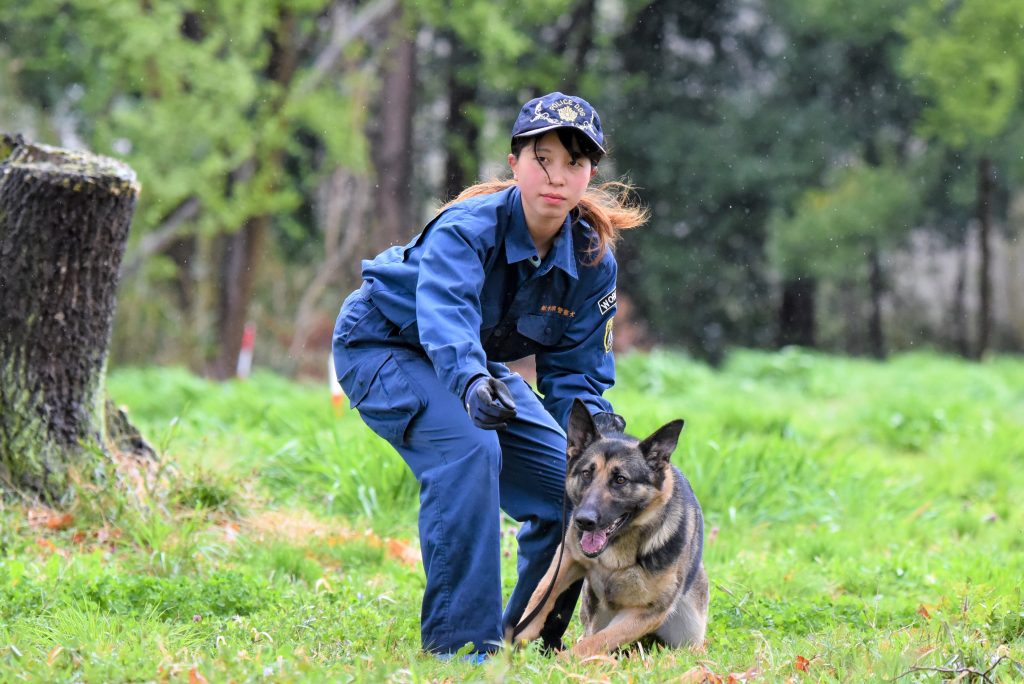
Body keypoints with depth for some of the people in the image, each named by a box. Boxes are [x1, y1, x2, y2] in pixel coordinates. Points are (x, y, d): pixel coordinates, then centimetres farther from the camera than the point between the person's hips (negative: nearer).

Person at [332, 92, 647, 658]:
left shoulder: (593, 260, -13)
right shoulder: (466, 228, -32)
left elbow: (574, 370, -8)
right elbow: (445, 315, -50)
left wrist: (593, 421, -31)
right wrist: (471, 381, -70)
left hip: (476, 362, 7)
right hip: (385, 345, -7)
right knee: (469, 448, -33)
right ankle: (458, 640, -28)